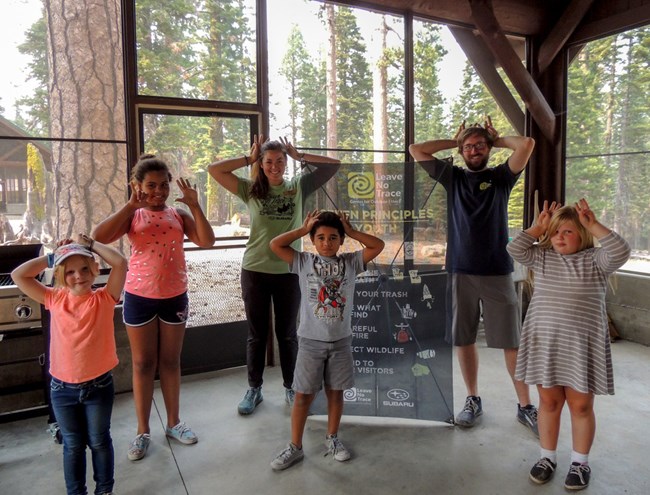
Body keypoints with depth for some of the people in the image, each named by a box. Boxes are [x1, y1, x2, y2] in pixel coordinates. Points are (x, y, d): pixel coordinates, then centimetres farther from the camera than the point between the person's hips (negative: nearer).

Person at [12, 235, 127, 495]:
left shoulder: (104, 298, -11)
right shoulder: (54, 299, -3)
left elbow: (120, 263, -24)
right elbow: (18, 275, -5)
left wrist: (91, 244, -12)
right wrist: (52, 256, -5)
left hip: (99, 385, -1)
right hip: (62, 387, 2)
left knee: (99, 441, 16)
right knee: (73, 444, 17)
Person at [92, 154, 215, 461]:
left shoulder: (179, 215, 2)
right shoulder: (132, 215, -2)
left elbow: (207, 241, -10)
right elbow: (99, 237, -19)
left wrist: (194, 206, -15)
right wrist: (131, 205, -19)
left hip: (175, 296, 1)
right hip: (139, 297, -1)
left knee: (170, 362, 13)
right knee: (143, 364, 9)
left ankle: (174, 422, 29)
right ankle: (143, 432, 23)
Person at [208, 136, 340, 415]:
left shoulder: (299, 187, 3)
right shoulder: (250, 190, 2)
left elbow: (333, 165, 0)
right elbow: (214, 170, -4)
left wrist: (299, 155, 0)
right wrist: (248, 159, -2)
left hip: (289, 271, 0)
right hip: (255, 271, 0)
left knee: (287, 334, 13)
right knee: (257, 335, 12)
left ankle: (291, 388, 29)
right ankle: (254, 389, 27)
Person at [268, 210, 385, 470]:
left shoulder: (350, 262, 1)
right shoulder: (303, 261, -2)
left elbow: (378, 245, -3)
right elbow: (275, 245, -8)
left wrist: (352, 231, -5)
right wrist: (303, 229, -7)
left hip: (340, 341, 2)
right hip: (310, 341, -1)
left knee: (336, 392, 14)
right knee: (304, 395, 6)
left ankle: (332, 439, 33)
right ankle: (295, 446, 20)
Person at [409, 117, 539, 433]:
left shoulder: (501, 177, 7)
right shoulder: (452, 177, 12)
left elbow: (527, 144, -8)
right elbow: (416, 150, 9)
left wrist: (497, 139, 8)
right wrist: (453, 141, 14)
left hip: (497, 272, -2)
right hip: (460, 271, 2)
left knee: (512, 342, 2)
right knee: (463, 339, 9)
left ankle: (525, 406, 15)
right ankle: (473, 400, 25)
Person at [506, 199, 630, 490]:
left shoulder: (594, 260, -1)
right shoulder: (542, 258, 6)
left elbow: (621, 252, -19)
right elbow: (514, 249, -5)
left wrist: (594, 225, -14)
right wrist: (538, 227, -2)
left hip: (582, 344, -2)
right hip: (545, 342, 2)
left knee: (581, 406, 9)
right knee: (549, 403, 13)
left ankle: (580, 462, 29)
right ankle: (547, 457, 30)